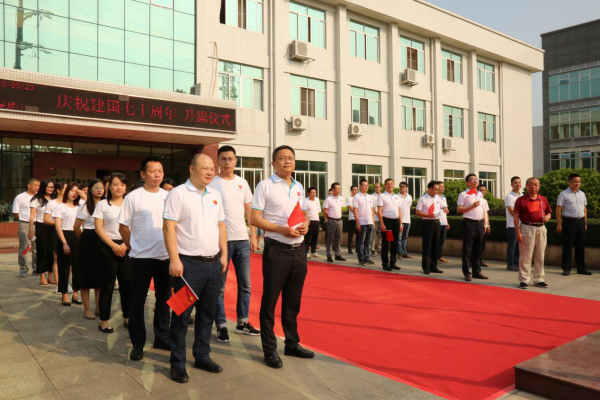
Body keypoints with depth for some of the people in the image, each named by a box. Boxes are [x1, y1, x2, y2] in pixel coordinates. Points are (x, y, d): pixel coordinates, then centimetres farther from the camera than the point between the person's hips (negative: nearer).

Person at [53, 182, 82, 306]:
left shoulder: (80, 207, 16)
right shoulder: (60, 207, 0)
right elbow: (58, 226, -7)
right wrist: (64, 243, -14)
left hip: (78, 238, 4)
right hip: (66, 237, -4)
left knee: (78, 266, 6)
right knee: (64, 267, 2)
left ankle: (75, 294, 15)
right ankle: (65, 295, 11)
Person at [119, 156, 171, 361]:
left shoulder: (169, 196, 4)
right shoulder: (133, 197, -6)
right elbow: (123, 227, -1)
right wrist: (134, 247, 4)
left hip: (166, 256, 4)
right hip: (142, 257, -3)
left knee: (164, 299, 13)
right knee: (138, 301, 6)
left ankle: (162, 337, 28)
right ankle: (137, 343, 18)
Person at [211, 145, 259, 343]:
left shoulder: (242, 183, 9)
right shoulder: (211, 183, -5)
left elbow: (249, 211, 12)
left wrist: (253, 236, 8)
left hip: (242, 239, 5)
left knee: (245, 284, 11)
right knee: (219, 285, 4)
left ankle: (242, 322, 24)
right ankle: (221, 325, 14)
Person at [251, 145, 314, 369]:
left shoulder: (299, 187, 13)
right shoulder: (265, 186, -6)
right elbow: (255, 219, -10)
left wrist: (305, 225, -2)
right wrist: (282, 229, -20)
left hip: (298, 250, 6)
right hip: (276, 250, -6)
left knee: (293, 301, 16)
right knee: (270, 301, 3)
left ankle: (292, 344, 30)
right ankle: (269, 349, 16)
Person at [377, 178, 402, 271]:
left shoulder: (397, 197, 15)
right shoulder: (381, 196, -2)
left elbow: (399, 211, 18)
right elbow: (379, 211, -8)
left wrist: (400, 223, 12)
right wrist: (382, 224, -16)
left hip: (396, 220, 6)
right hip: (386, 220, -6)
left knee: (395, 243, 10)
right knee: (386, 243, -1)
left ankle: (393, 262, 20)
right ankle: (385, 264, 7)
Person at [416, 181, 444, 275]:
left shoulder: (438, 198, 10)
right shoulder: (423, 199, -7)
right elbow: (418, 212, -10)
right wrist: (428, 215, -22)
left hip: (437, 222, 6)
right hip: (427, 223, -6)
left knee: (435, 245, 11)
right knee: (426, 245, -3)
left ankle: (433, 266, 20)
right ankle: (426, 267, 4)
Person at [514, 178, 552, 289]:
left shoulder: (543, 199, 10)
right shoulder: (521, 200, -4)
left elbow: (549, 212, 20)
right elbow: (516, 216, -6)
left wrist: (547, 217, -5)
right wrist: (518, 232, -13)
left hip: (541, 228, 5)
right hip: (527, 228, -5)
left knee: (540, 256, 11)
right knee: (525, 256, -2)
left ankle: (539, 279, 22)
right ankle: (524, 280, 7)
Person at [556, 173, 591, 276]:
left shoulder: (582, 194, 14)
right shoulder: (564, 194, -5)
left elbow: (585, 208, 18)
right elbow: (558, 209, -7)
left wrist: (585, 222, 14)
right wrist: (559, 224, -12)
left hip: (581, 221, 6)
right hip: (569, 221, -6)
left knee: (581, 245, 10)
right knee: (567, 245, -2)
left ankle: (581, 268, 20)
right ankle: (566, 268, 6)